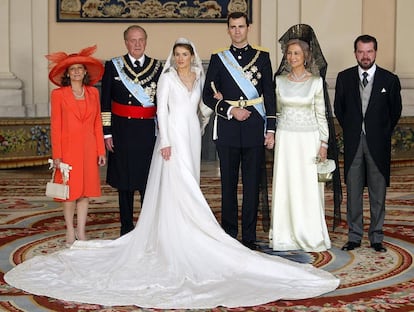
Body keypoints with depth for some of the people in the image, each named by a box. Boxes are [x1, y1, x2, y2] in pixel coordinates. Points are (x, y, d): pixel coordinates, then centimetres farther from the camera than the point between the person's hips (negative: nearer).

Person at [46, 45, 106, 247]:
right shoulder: (58, 94, -2)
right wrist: (56, 155, -9)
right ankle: (70, 232, 15)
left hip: (88, 148, 3)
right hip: (68, 148, -3)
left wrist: (101, 151, 5)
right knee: (70, 191, 2)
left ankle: (81, 232, 16)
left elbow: (97, 123, 8)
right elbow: (55, 126, -4)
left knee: (86, 190, 6)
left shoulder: (93, 93, 8)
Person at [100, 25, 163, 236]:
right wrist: (107, 133, -2)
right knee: (124, 181, 7)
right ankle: (126, 227, 17)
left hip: (148, 131, 0)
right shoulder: (113, 66, 4)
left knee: (148, 180, 2)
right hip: (122, 130, 0)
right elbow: (105, 102, 3)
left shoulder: (157, 67, 6)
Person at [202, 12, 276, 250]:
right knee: (229, 185, 5)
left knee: (252, 185, 2)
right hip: (227, 130, 0)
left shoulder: (262, 57, 7)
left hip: (255, 130, 0)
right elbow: (208, 95, 6)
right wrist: (230, 110, -9)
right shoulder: (218, 58, 7)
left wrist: (271, 129, 0)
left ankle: (249, 237, 10)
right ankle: (229, 235, 14)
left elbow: (270, 95, 6)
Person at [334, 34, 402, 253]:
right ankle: (354, 237, 14)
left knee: (378, 192, 3)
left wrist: (383, 133, 7)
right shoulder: (344, 78, 5)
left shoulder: (389, 80, 0)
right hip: (353, 142, 1)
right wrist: (350, 130, 10)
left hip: (378, 143, -1)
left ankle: (376, 238, 12)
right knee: (353, 192, 5)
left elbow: (395, 111, 9)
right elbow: (338, 108, 13)